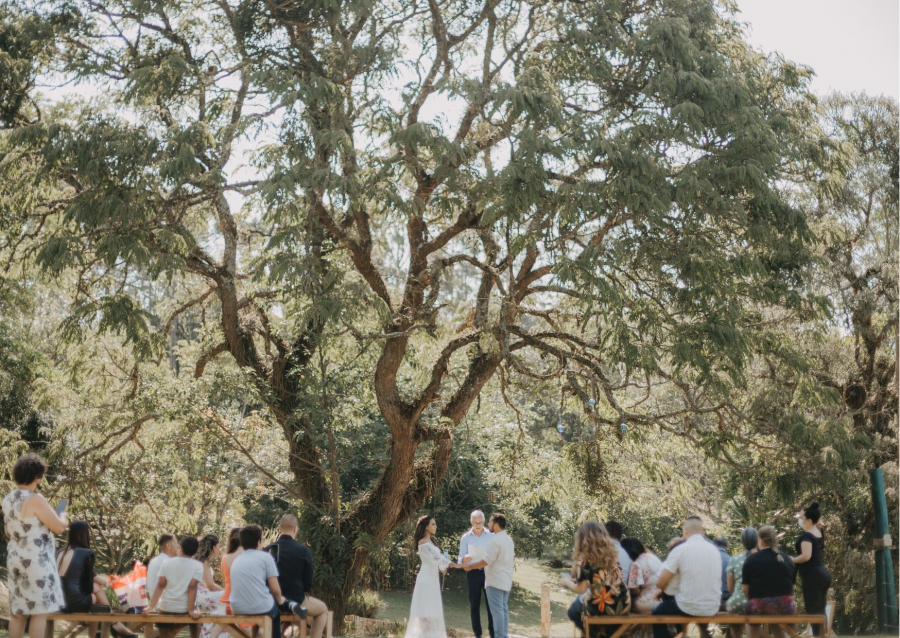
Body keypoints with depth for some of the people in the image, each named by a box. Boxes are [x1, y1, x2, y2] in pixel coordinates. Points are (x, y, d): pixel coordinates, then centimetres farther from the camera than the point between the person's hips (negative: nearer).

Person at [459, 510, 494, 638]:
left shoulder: (491, 536, 0)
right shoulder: (465, 538, 2)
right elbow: (460, 560, 0)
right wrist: (465, 559, -23)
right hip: (473, 573, 1)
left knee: (491, 603, 0)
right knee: (474, 604, 5)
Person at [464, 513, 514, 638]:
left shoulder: (495, 540, -18)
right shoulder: (508, 539, 12)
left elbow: (486, 561, -21)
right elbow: (512, 559, 20)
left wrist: (470, 566, -10)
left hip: (495, 580, -9)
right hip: (506, 580, 9)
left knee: (497, 610, -5)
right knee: (504, 609, 12)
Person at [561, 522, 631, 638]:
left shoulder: (584, 558, -8)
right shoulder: (612, 552, 8)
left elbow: (581, 589, -8)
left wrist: (567, 582, 11)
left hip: (600, 608, -5)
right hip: (623, 605, 5)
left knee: (573, 610, 27)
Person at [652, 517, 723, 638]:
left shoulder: (680, 550, -9)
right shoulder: (714, 550, 6)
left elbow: (660, 583, -7)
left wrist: (663, 590, 17)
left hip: (688, 608, -5)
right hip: (712, 608, 5)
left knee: (657, 612, 22)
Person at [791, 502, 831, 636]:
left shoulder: (806, 536, -15)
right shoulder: (818, 533, 12)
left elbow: (806, 556, -26)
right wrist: (801, 517, 21)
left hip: (812, 576, -9)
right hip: (823, 574, 9)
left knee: (813, 611, -8)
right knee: (820, 610, 12)